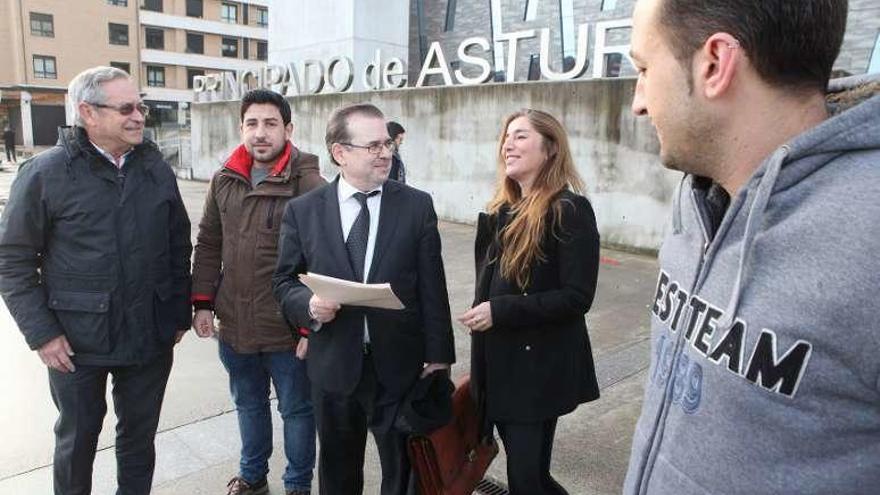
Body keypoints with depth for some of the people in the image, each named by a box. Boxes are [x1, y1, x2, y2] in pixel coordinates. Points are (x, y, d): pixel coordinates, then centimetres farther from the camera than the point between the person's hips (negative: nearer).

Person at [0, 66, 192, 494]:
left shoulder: (157, 169, 2)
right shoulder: (46, 172, -8)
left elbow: (179, 245, 8)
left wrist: (180, 312, 7)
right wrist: (41, 333, -9)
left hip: (151, 336, 3)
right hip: (77, 342, -2)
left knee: (140, 434, 17)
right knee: (77, 438, 16)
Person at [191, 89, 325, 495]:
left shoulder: (309, 185, -16)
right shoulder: (224, 180, 3)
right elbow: (208, 245, 10)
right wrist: (202, 302, 5)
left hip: (287, 330, -5)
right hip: (233, 325, 6)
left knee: (296, 409, 14)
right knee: (248, 404, 24)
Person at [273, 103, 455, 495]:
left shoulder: (417, 205, -3)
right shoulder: (302, 210, -1)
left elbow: (432, 286, -3)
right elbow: (285, 283, 3)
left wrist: (438, 354, -4)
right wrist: (309, 304, -19)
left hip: (400, 366, 0)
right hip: (334, 366, 1)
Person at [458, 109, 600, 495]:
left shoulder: (569, 209, -15)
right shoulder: (503, 209, 8)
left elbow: (577, 297, -20)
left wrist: (500, 311, -21)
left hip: (539, 368, -7)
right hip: (497, 362, 7)